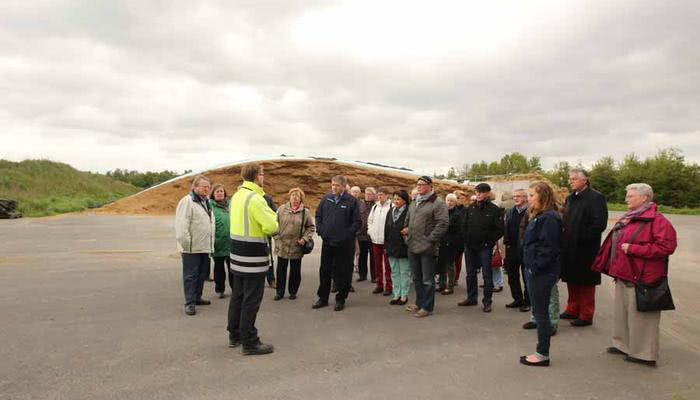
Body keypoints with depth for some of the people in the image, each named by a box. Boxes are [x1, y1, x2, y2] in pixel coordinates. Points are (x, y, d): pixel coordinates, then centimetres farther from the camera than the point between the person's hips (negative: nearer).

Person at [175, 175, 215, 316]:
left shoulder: (206, 202, 17)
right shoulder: (187, 201, -12)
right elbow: (181, 225, -20)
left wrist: (210, 243, 19)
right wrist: (187, 243, -22)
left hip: (204, 247, 9)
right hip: (191, 248, -9)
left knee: (202, 274, 17)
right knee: (190, 276, -1)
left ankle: (197, 297, 30)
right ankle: (189, 303, 6)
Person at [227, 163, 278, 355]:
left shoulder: (237, 195, 9)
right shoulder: (255, 198, -19)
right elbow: (272, 226, -22)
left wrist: (270, 217, 2)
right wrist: (274, 226, -1)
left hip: (237, 253, 9)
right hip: (253, 256, -9)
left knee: (238, 295, 18)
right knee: (252, 300, 0)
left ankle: (235, 335, 30)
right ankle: (249, 342, 9)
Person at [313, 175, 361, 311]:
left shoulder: (351, 201, -5)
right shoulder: (326, 199, 6)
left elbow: (357, 222, -5)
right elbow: (318, 215, 15)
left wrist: (347, 234, -11)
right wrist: (320, 230, 5)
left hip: (344, 244, -4)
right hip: (327, 242, 4)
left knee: (343, 272, 5)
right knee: (324, 271, 11)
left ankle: (341, 299, 19)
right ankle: (323, 298, 24)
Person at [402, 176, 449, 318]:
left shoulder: (438, 203, -9)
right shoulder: (413, 203, 16)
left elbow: (443, 223, -16)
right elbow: (408, 220, 28)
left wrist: (430, 240, -19)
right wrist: (406, 229, 7)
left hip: (427, 248, -8)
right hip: (412, 247, 8)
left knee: (427, 279, 2)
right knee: (416, 278, 17)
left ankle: (427, 307, 13)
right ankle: (419, 303, 31)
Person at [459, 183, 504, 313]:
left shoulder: (495, 209, -6)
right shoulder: (471, 208, 7)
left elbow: (500, 229, -8)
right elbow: (464, 225, 14)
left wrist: (489, 242, -11)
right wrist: (467, 240, 4)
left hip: (485, 247, -5)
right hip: (470, 247, 5)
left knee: (487, 275, 2)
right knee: (470, 273, 13)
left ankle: (487, 301, 11)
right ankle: (471, 298, 26)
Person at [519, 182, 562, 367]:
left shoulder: (549, 218, -17)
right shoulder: (538, 216, 14)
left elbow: (549, 248, -23)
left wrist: (536, 267, -18)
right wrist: (529, 267, 13)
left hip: (542, 273, -10)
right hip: (534, 270, 10)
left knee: (541, 313, 1)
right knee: (539, 312, 15)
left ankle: (543, 355, 12)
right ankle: (541, 352, 25)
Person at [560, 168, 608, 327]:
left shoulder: (596, 198, -11)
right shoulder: (570, 198, 14)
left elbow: (600, 223, -18)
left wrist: (582, 238, -16)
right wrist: (565, 239, 5)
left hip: (585, 249, -7)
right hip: (570, 248, 8)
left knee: (586, 283, 3)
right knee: (572, 280, 16)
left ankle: (586, 315, 15)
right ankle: (572, 310, 29)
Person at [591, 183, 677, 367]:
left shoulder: (656, 220, -15)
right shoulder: (629, 218, 13)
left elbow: (666, 246, -23)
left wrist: (632, 249, -23)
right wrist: (614, 268, 13)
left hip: (641, 278, -9)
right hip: (623, 275, 9)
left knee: (640, 317, 1)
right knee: (621, 312, 18)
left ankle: (644, 354, 15)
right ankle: (624, 344, 32)